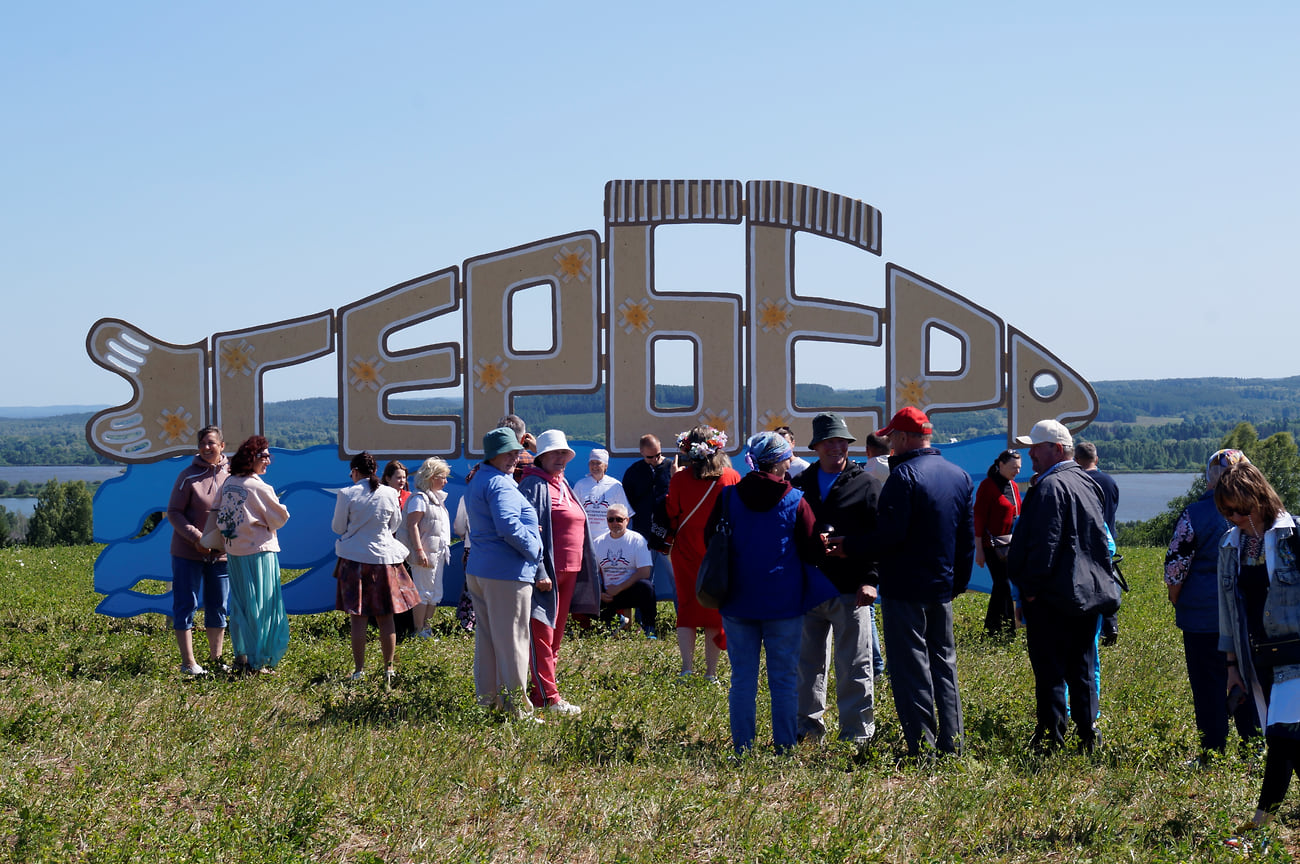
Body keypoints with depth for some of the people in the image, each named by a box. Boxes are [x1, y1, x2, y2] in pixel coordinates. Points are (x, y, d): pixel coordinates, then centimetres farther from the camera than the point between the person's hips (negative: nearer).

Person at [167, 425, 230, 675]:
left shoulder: (232, 474, 2)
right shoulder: (189, 476, -8)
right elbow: (174, 512, -7)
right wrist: (195, 537, -18)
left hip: (221, 552, 4)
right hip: (188, 552, -4)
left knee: (218, 607, 12)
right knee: (186, 605, -1)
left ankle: (215, 658, 24)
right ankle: (188, 662, 4)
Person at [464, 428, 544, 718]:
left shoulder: (477, 482, 18)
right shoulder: (500, 484, -14)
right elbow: (509, 526, -27)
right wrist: (534, 548, -13)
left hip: (477, 571, 10)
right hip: (507, 574, -10)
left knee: (486, 637, 14)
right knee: (511, 640, -3)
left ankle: (486, 699, 19)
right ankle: (514, 706, 1)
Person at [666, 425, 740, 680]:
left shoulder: (680, 479, -8)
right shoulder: (732, 477, -6)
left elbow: (671, 518, -1)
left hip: (687, 551, -1)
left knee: (687, 607, 10)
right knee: (715, 610, 9)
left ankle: (687, 667, -3)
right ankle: (711, 672, 9)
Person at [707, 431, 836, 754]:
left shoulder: (728, 497, -2)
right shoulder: (796, 501, -8)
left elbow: (709, 538, 7)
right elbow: (813, 552, -5)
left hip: (738, 602, 2)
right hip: (783, 603, -2)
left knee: (742, 677, 7)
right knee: (783, 678, 6)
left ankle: (742, 746, 7)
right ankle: (784, 746, 7)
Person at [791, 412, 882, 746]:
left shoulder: (866, 484, 2)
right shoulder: (800, 484, 11)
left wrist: (870, 579, -12)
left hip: (851, 590, -3)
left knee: (855, 666, 0)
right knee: (807, 662, 11)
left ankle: (857, 732, 8)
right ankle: (808, 726, 21)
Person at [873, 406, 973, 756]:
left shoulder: (904, 475, -16)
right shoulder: (960, 476, 10)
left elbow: (888, 535, -21)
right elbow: (968, 537, 15)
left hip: (905, 589, -7)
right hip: (943, 588, 8)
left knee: (911, 668, -3)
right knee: (944, 662, 16)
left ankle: (922, 747, -4)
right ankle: (951, 744, 17)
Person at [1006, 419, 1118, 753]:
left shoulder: (1050, 487, -14)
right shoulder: (1086, 485, 15)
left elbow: (1044, 543, -19)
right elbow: (1102, 540, 21)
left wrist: (1030, 588, -14)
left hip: (1052, 599, -9)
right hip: (1087, 594, 9)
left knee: (1049, 669, -4)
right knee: (1082, 668, 12)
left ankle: (1050, 737, -4)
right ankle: (1088, 735, 13)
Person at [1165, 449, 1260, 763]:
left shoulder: (1196, 514, -11)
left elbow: (1175, 567, -10)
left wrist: (1177, 603, 6)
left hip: (1205, 616, -4)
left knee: (1209, 690, 3)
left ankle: (1212, 756, 8)